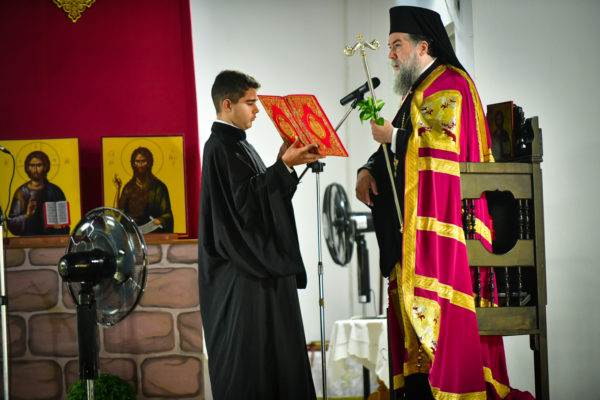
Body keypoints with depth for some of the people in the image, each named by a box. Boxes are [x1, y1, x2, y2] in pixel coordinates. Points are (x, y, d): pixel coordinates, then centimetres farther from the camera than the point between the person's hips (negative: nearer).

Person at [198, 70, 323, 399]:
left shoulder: (237, 144, 17)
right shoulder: (220, 147, -13)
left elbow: (261, 195, 17)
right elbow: (246, 198, -20)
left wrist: (284, 162, 6)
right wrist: (284, 165, -20)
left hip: (261, 264, 10)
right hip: (241, 273, -10)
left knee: (271, 346, 10)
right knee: (248, 349, -7)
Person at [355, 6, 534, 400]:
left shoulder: (450, 84, -7)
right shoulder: (417, 91, 22)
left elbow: (443, 146, -20)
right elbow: (398, 147, 23)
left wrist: (391, 136, -10)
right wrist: (369, 170, 3)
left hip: (440, 222, -9)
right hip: (413, 224, 9)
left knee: (439, 309, -12)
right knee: (414, 307, 5)